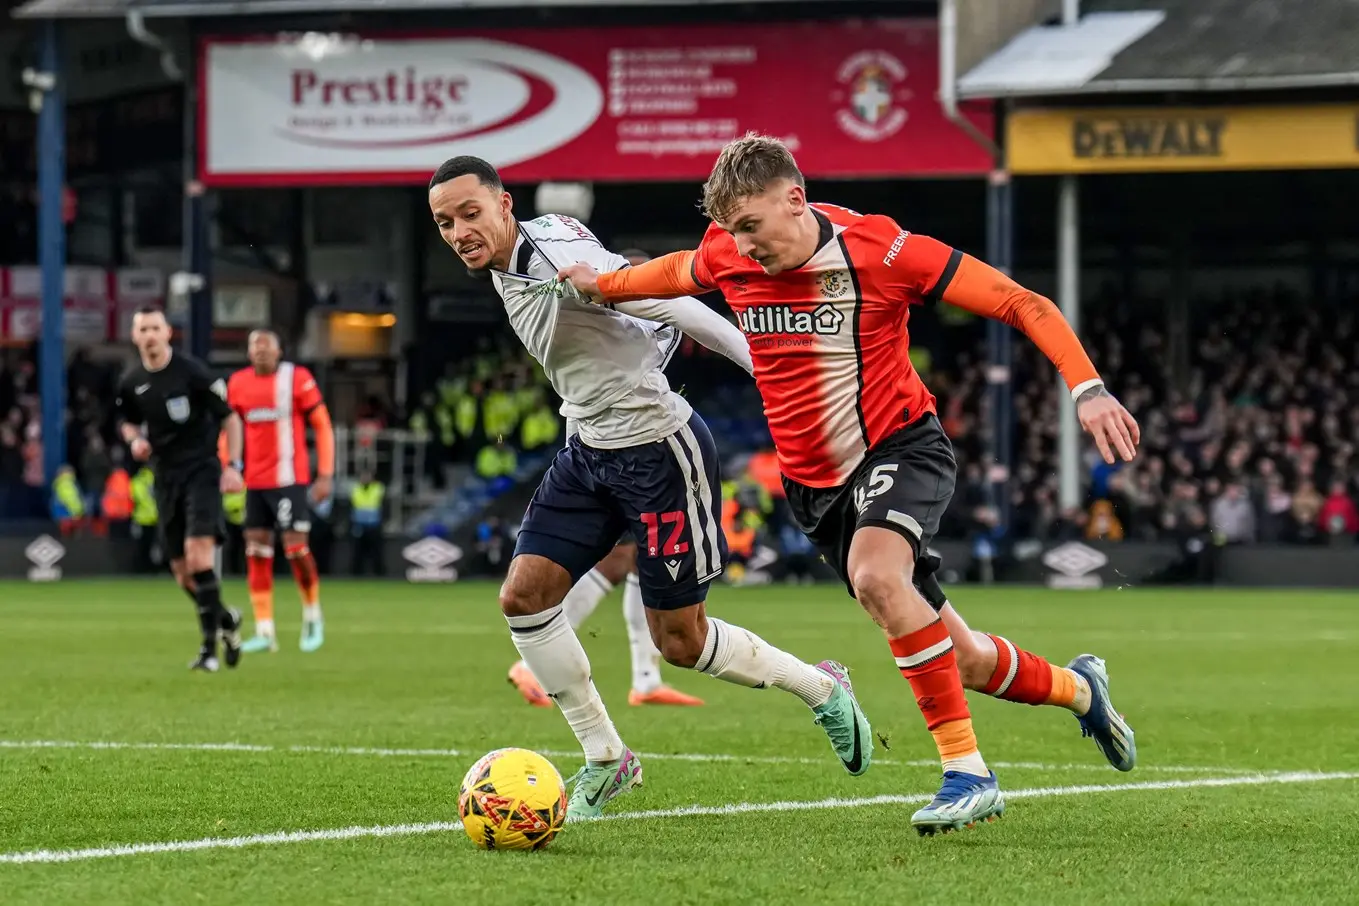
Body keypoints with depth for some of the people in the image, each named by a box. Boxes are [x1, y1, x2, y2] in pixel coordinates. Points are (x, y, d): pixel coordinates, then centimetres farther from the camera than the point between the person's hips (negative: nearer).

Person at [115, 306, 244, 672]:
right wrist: (134, 439, -2)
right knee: (181, 570, 6)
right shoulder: (131, 382, 3)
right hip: (165, 475, 5)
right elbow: (126, 421, 21)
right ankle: (225, 618, 33)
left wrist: (232, 465, -11)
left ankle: (210, 646, -18)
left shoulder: (192, 372, -11)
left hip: (201, 469, -5)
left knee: (198, 552, -21)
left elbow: (229, 417, -4)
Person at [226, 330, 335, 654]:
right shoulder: (237, 383, 7)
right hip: (254, 481, 4)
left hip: (290, 478, -4)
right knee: (256, 551, -1)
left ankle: (313, 615, 15)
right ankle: (264, 632, 3)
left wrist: (325, 474, -7)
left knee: (296, 547, -9)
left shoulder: (297, 379, -5)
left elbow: (323, 426, -2)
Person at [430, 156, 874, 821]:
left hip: (660, 451, -9)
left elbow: (674, 308, -24)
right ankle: (605, 759, 9)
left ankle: (821, 689, 25)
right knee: (523, 596, -4)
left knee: (679, 642, 0)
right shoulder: (506, 262, 2)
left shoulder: (558, 261, -26)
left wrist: (767, 368, -21)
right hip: (588, 449, 9)